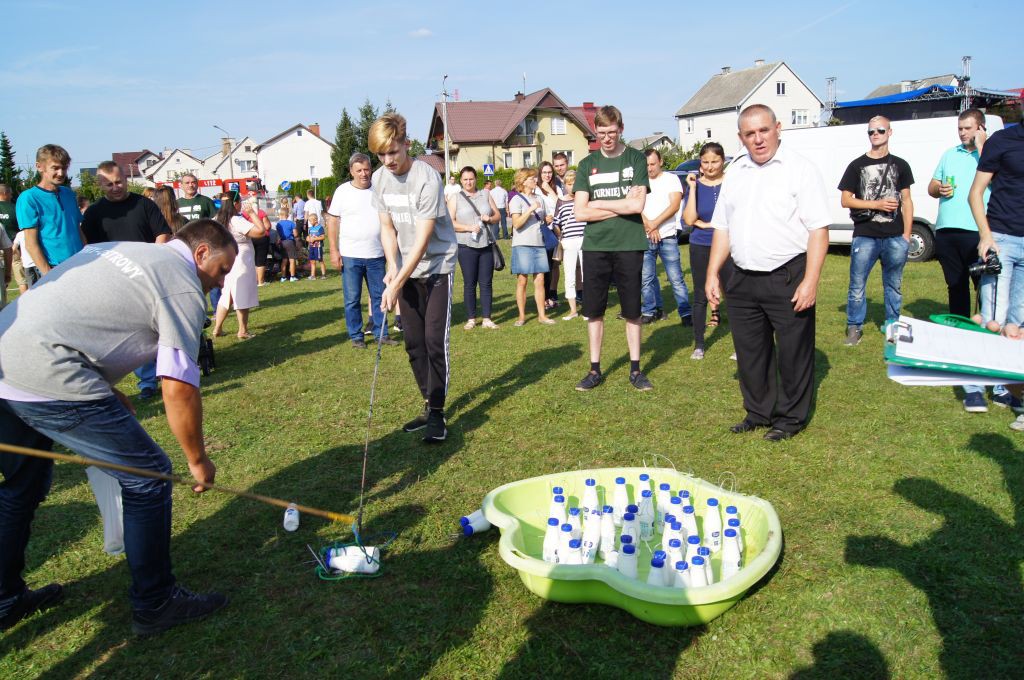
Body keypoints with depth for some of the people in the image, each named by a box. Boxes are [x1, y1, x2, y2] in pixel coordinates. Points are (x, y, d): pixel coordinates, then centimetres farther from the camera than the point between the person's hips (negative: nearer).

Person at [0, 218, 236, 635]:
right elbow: (179, 387, -10)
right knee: (147, 476, 3)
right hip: (49, 381, -9)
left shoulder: (119, 250, 21)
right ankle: (155, 604, 13)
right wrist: (198, 460, 2)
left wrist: (108, 393, 24)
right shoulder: (183, 286, -5)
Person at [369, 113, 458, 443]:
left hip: (437, 266, -6)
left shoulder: (427, 178, -20)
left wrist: (396, 284, -24)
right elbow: (387, 227, 7)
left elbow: (422, 239, -22)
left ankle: (437, 413, -1)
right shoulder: (379, 178, 0)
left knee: (434, 340, -11)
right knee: (413, 343, 8)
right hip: (406, 269, 6)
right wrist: (392, 266, -10)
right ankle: (429, 406, 20)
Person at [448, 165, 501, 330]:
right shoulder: (455, 198, 4)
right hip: (466, 246, -2)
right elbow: (450, 222, -5)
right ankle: (471, 319, 10)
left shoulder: (485, 195, 14)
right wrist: (468, 227, -18)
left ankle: (487, 319, 8)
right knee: (469, 283, 3)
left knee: (486, 282, 3)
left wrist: (489, 218, -6)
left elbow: (497, 215, 16)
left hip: (486, 245, 3)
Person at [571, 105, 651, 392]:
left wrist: (598, 204, -4)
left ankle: (635, 370, 20)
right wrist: (622, 205, -7)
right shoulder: (587, 164, 7)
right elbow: (580, 212, -2)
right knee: (593, 311, 6)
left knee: (632, 311, 7)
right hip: (595, 247, 2)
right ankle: (595, 370, 19)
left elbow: (638, 205, -11)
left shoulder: (636, 159, 2)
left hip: (629, 246, -2)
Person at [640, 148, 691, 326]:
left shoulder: (671, 179, 3)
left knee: (676, 278, -5)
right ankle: (650, 311, 15)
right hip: (645, 238, 3)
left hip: (667, 237, -3)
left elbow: (675, 205, -8)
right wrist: (648, 226, -13)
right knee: (646, 278, 4)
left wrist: (654, 223, -15)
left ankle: (685, 313, -1)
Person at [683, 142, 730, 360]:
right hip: (701, 248, 2)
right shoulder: (695, 184, 1)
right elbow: (689, 219, -8)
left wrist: (706, 223, -10)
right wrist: (692, 188, -12)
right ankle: (698, 345, 17)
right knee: (700, 296, 7)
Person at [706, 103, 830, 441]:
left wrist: (810, 281, -18)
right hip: (743, 280, 5)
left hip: (787, 278, -5)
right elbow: (722, 228, 17)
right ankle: (758, 412, 29)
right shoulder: (735, 172, 13)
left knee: (793, 352, 3)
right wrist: (713, 274, 10)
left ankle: (790, 417, 19)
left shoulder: (800, 169, -5)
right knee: (749, 351, 13)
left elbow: (818, 229, -10)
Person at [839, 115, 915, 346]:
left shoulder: (900, 165, 10)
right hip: (864, 237, -1)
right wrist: (877, 204, -11)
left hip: (895, 238, 2)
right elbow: (846, 200, 1)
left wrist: (907, 234, 3)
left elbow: (906, 201, 10)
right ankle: (855, 327, 11)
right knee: (857, 285, 0)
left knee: (893, 286, 9)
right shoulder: (857, 165, 5)